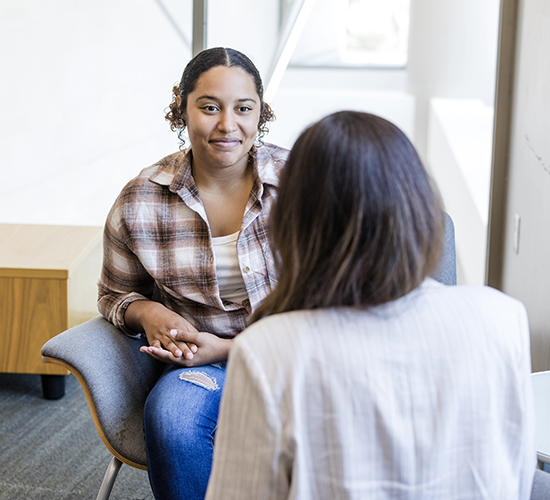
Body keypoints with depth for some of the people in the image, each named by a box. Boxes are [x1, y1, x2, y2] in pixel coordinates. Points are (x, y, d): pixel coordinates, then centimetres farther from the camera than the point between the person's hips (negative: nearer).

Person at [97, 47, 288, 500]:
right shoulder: (139, 203, -1)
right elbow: (116, 295, 16)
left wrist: (230, 349, -14)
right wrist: (146, 311, -10)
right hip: (200, 361, 1)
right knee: (171, 417, -33)